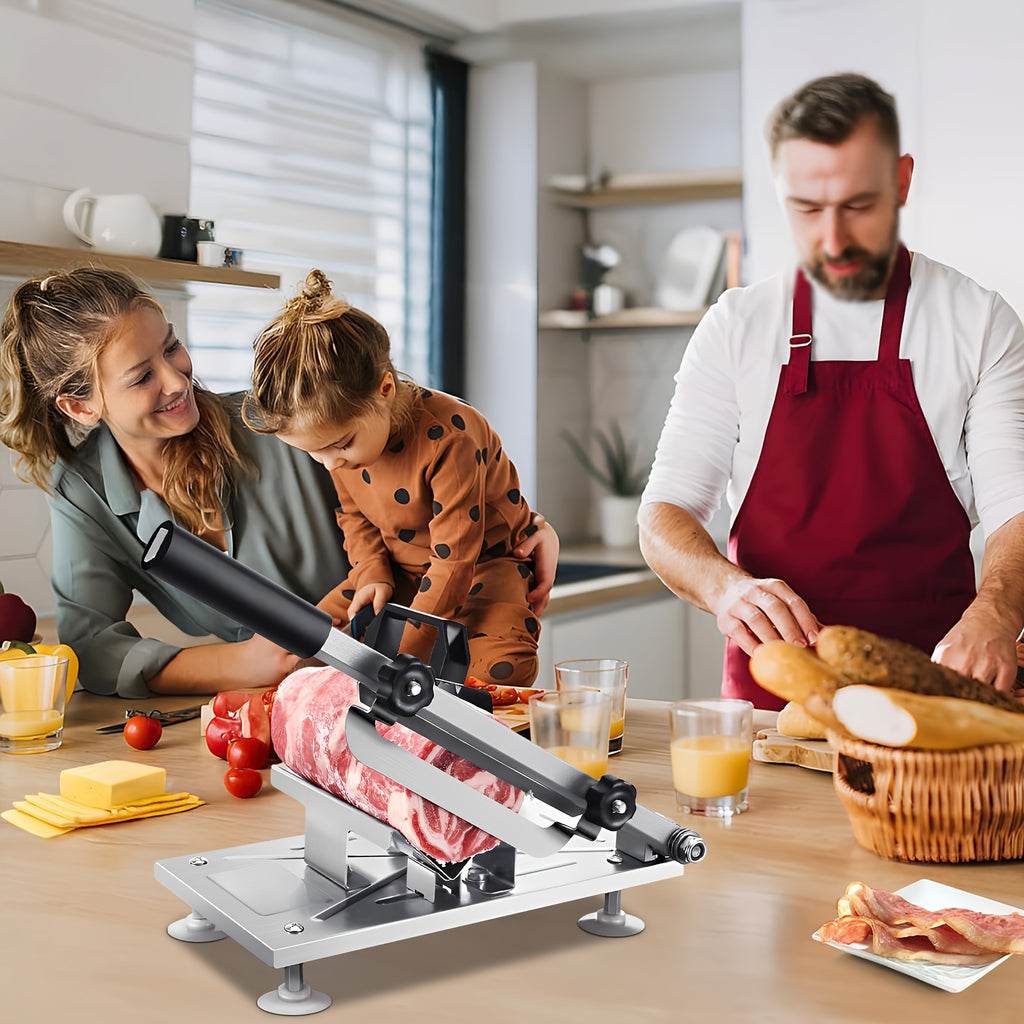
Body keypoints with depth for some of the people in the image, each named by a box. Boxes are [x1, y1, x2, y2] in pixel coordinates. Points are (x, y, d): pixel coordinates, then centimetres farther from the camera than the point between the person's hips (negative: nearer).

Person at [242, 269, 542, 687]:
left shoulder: (448, 437, -32)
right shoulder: (339, 429, -11)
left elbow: (454, 560, -28)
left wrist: (398, 656, -28)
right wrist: (373, 573, -12)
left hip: (481, 562, -6)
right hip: (398, 569, 6)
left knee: (501, 666, -33)